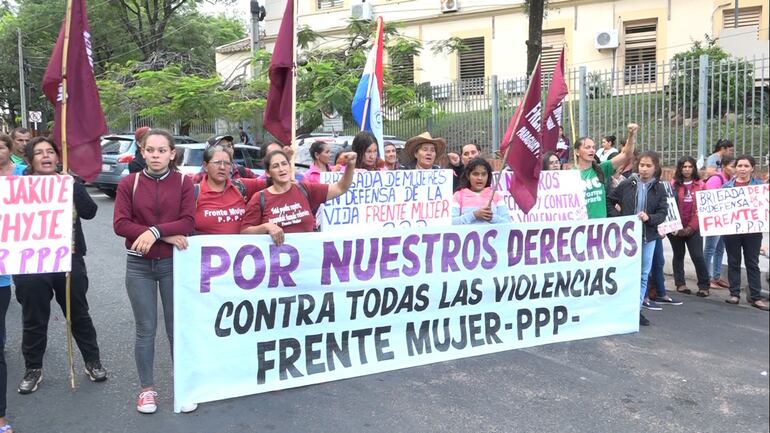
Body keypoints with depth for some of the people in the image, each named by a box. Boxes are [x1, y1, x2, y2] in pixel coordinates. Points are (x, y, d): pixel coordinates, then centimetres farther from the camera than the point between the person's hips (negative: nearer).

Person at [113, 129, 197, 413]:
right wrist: (167, 236, -17)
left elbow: (188, 222, -10)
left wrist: (154, 231, -23)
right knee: (145, 329, 9)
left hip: (173, 263, 0)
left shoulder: (184, 182, -1)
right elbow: (120, 224, -10)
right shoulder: (128, 183, 0)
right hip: (139, 265, 1)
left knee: (177, 328, 7)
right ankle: (147, 388, 24)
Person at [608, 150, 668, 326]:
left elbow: (663, 212, -2)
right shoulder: (627, 184, -3)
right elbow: (609, 200, 6)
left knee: (644, 275, 9)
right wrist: (617, 218, -4)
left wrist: (649, 218, -20)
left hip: (648, 236, 2)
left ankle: (637, 309, 21)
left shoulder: (658, 189, 1)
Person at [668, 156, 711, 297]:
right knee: (678, 255, 11)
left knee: (698, 256, -4)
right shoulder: (673, 184, 0)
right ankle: (680, 284, 20)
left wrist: (691, 227, -8)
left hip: (693, 228, 0)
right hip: (676, 228, 0)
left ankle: (703, 286, 6)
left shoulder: (700, 185, 3)